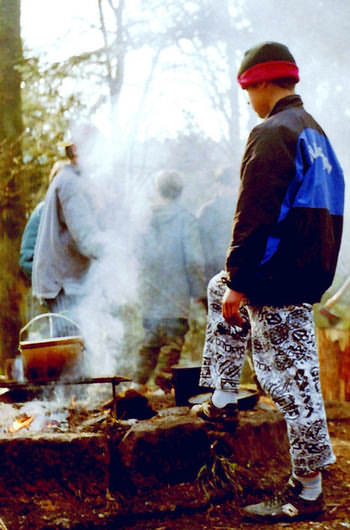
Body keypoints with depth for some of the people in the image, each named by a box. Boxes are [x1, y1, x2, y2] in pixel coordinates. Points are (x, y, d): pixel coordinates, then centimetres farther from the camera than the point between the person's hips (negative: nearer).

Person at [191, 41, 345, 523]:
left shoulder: (273, 133, -13)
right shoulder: (315, 132, 17)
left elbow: (254, 217, -19)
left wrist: (238, 281, -16)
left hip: (280, 279, -10)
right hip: (312, 269, 10)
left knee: (291, 378, -4)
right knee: (219, 290, 28)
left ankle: (307, 493, 4)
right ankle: (223, 402, 27)